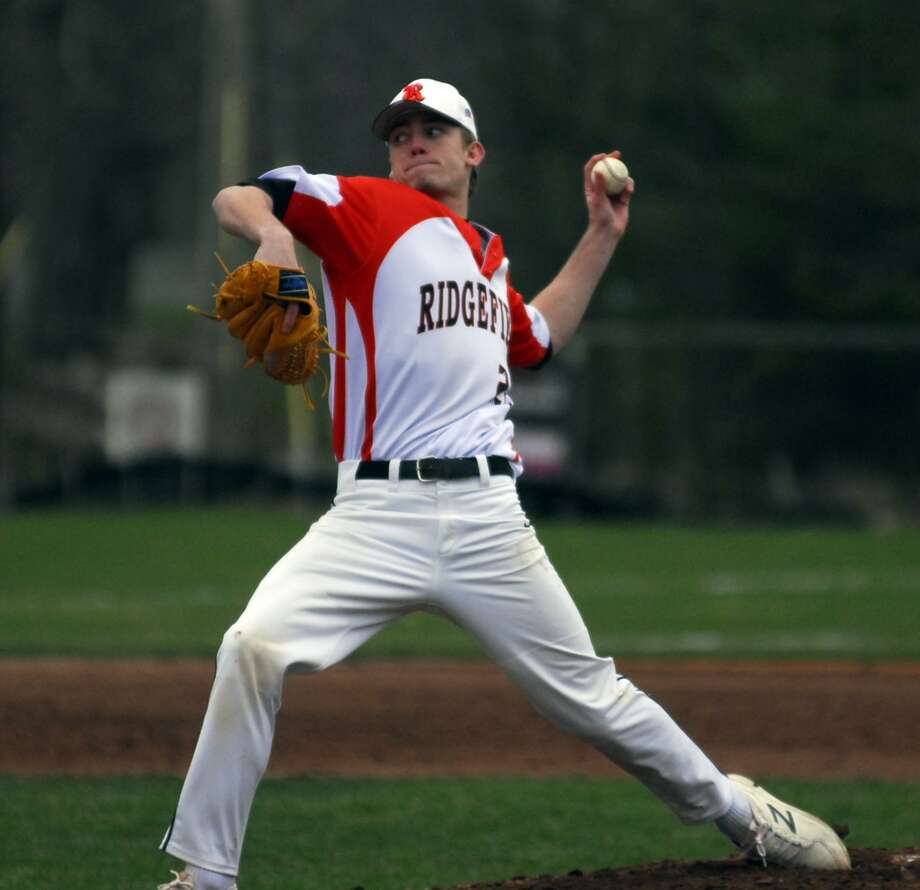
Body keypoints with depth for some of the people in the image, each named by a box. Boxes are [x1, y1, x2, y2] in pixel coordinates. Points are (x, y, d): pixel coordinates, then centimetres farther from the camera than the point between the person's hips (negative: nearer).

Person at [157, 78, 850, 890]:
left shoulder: (490, 259, 22)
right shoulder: (369, 208, 5)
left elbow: (539, 337, 40)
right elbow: (235, 200, -5)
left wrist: (602, 235, 36)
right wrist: (273, 230, -28)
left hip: (488, 522, 4)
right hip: (378, 514, -4)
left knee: (589, 694, 11)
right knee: (255, 647, -24)